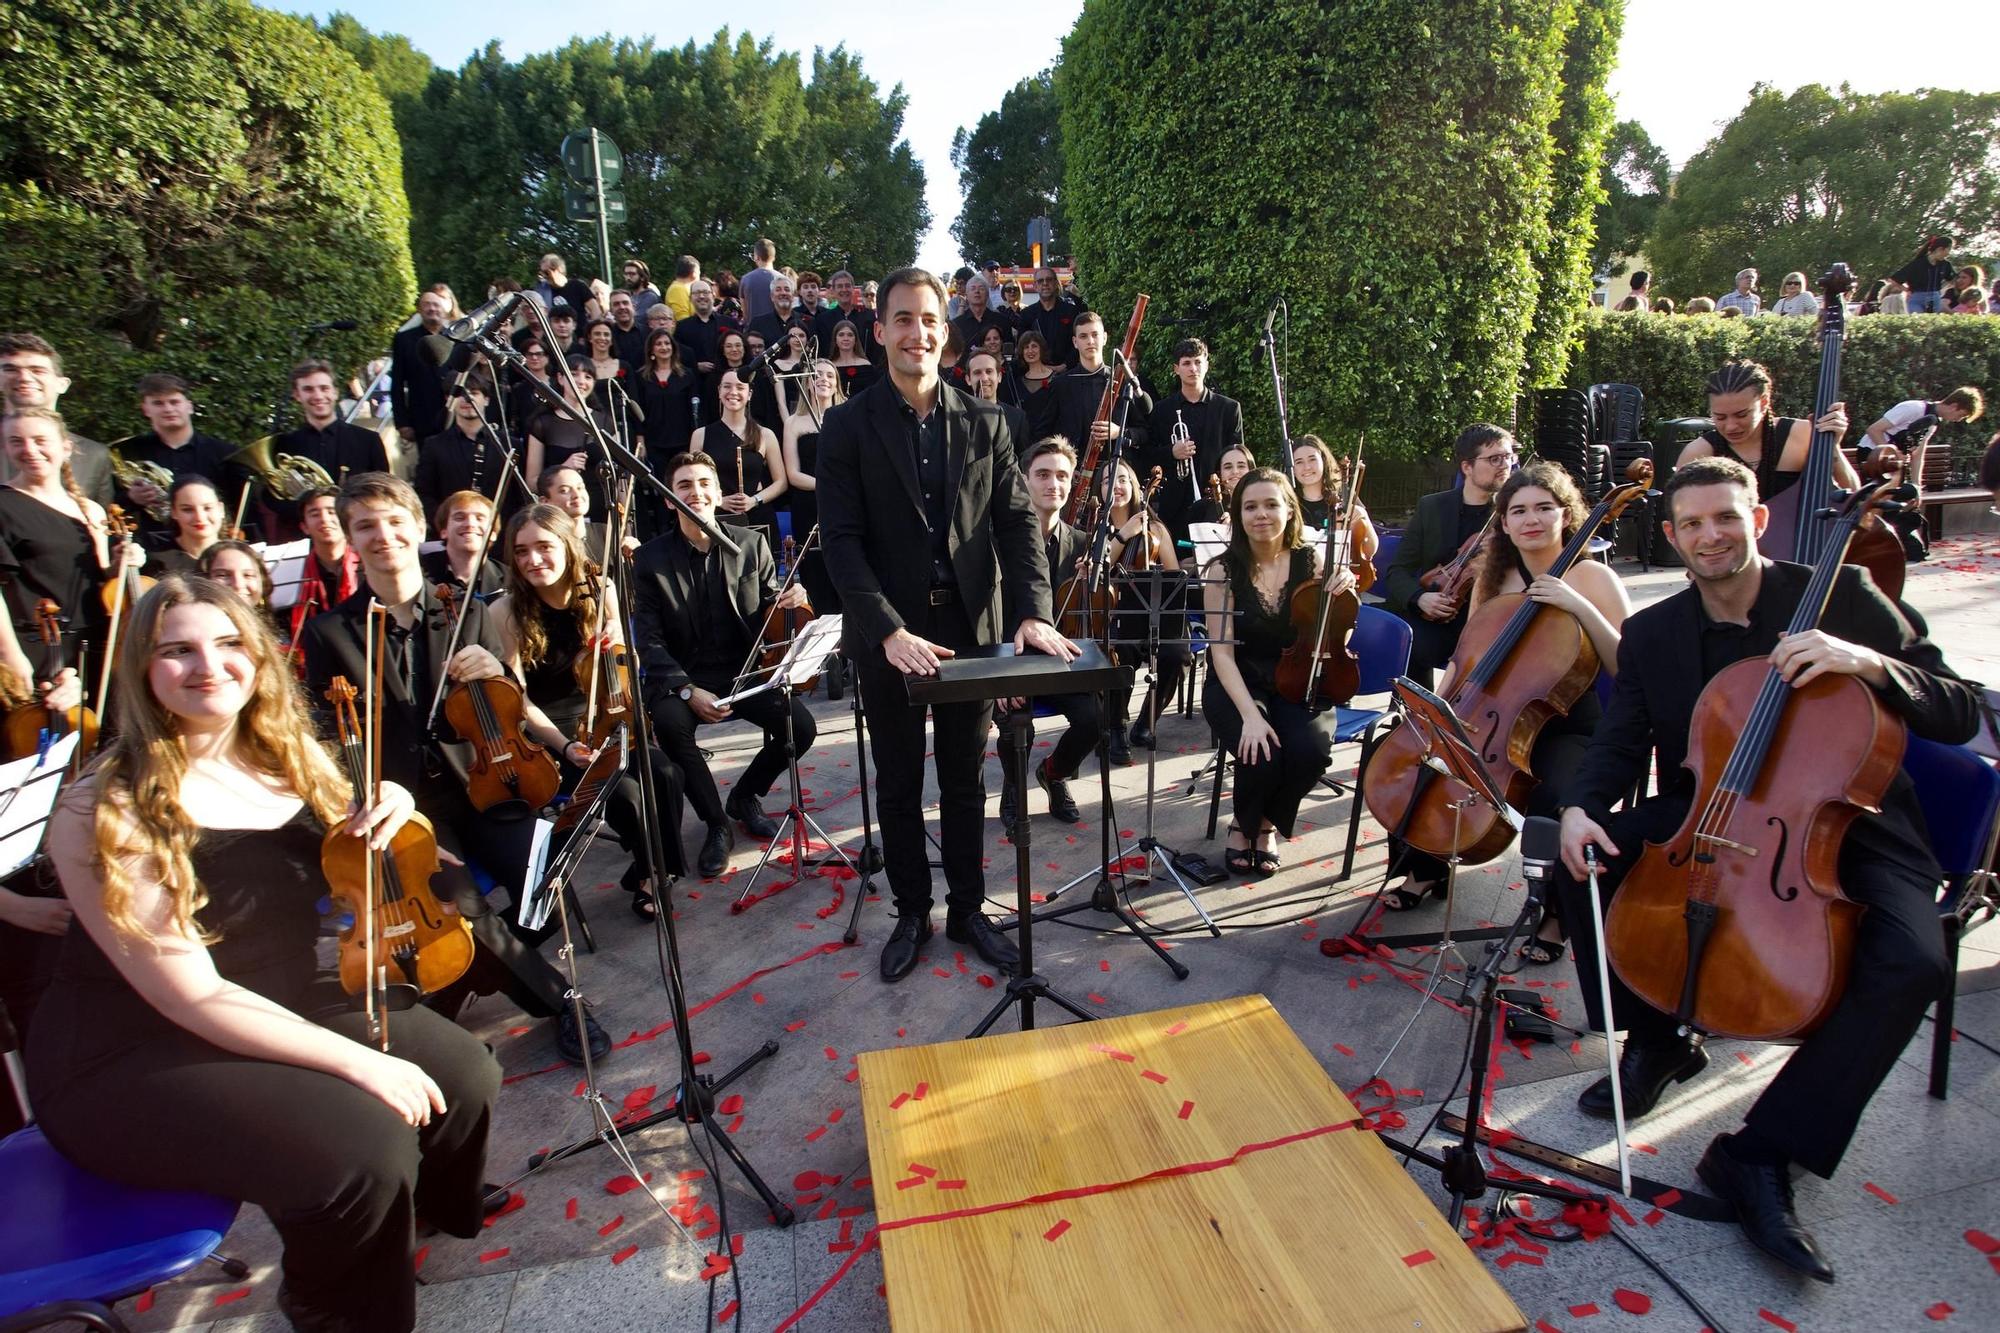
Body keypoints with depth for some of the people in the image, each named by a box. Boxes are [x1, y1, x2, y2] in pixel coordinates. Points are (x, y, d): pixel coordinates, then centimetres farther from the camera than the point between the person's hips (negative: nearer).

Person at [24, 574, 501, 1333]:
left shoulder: (287, 760, -1)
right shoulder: (105, 813, -21)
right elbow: (193, 997, -24)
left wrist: (385, 818, -5)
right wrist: (357, 1061, -26)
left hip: (272, 1016, 7)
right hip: (129, 1066, -7)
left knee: (462, 1070, -2)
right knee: (365, 1141, -25)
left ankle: (430, 1214, 31)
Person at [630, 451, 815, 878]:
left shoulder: (752, 543, 2)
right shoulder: (650, 559, -3)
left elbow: (768, 611, 10)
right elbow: (649, 642, -6)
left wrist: (787, 602, -16)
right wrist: (687, 690, -21)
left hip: (745, 669, 2)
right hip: (682, 677, -2)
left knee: (801, 726, -21)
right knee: (671, 723, -34)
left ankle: (745, 795, 11)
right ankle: (715, 822, -9)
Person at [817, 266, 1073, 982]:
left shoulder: (985, 423, 4)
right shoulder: (848, 426, -4)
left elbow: (1017, 522, 0)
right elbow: (842, 541, -11)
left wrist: (1033, 611, -15)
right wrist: (890, 631, -22)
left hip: (971, 627, 2)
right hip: (888, 636, -2)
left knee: (965, 781, 15)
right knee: (899, 784, 13)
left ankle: (967, 909, 32)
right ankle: (911, 913, 32)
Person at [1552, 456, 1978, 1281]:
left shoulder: (1843, 597, -6)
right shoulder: (1652, 634, 2)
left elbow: (1960, 715, -7)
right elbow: (1620, 746, 0)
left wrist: (1872, 665, -27)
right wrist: (1581, 806, -21)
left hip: (1846, 830, -2)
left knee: (1911, 964, -30)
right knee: (1587, 864, -19)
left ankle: (1763, 1152, -17)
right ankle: (1657, 1040, 6)